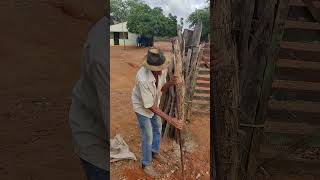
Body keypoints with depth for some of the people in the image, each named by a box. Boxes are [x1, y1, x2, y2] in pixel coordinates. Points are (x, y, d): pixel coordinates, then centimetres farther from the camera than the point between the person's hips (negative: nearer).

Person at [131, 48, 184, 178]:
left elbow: (161, 89, -7)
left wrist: (170, 83, -29)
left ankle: (155, 152, 48)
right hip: (142, 106, -6)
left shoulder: (163, 69, -23)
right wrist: (169, 119, -33)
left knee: (157, 128, 21)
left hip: (154, 102, 7)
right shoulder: (143, 79, -42)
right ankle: (146, 164, 27)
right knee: (148, 136, 4)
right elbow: (150, 106, -33)